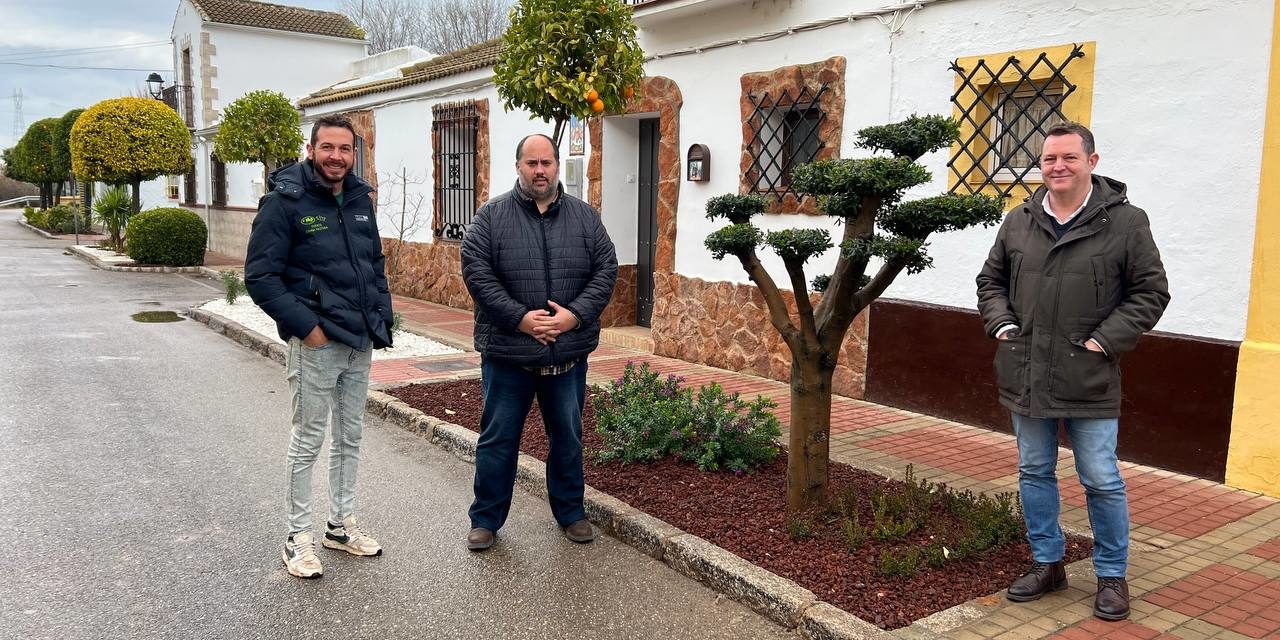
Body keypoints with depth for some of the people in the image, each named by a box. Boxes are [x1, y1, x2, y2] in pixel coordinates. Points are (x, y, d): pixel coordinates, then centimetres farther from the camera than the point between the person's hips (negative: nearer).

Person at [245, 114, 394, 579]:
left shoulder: (359, 200, 10)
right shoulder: (285, 200, -10)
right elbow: (260, 275, -13)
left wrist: (382, 318, 7)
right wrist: (305, 326, -18)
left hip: (361, 343, 7)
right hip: (316, 343, -6)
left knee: (350, 438, 15)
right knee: (308, 441, 3)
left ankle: (341, 524, 30)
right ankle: (299, 538, 17)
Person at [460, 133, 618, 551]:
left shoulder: (585, 217, 6)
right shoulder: (491, 216, -2)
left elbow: (605, 270, 1)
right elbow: (476, 272, -10)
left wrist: (575, 314, -13)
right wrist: (520, 317, -18)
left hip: (569, 354, 2)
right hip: (506, 353, -2)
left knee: (568, 438, 15)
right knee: (497, 439, 8)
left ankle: (571, 512, 32)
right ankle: (486, 519, 23)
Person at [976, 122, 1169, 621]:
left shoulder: (1126, 222, -4)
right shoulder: (1018, 222, 7)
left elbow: (1151, 292, -2)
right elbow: (990, 281, 17)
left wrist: (1106, 340, -11)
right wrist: (1002, 325, 1)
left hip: (1089, 380, -4)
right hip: (1025, 375, 4)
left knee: (1102, 481, 4)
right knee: (1034, 473, 13)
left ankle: (1112, 575, 23)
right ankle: (1047, 564, 29)